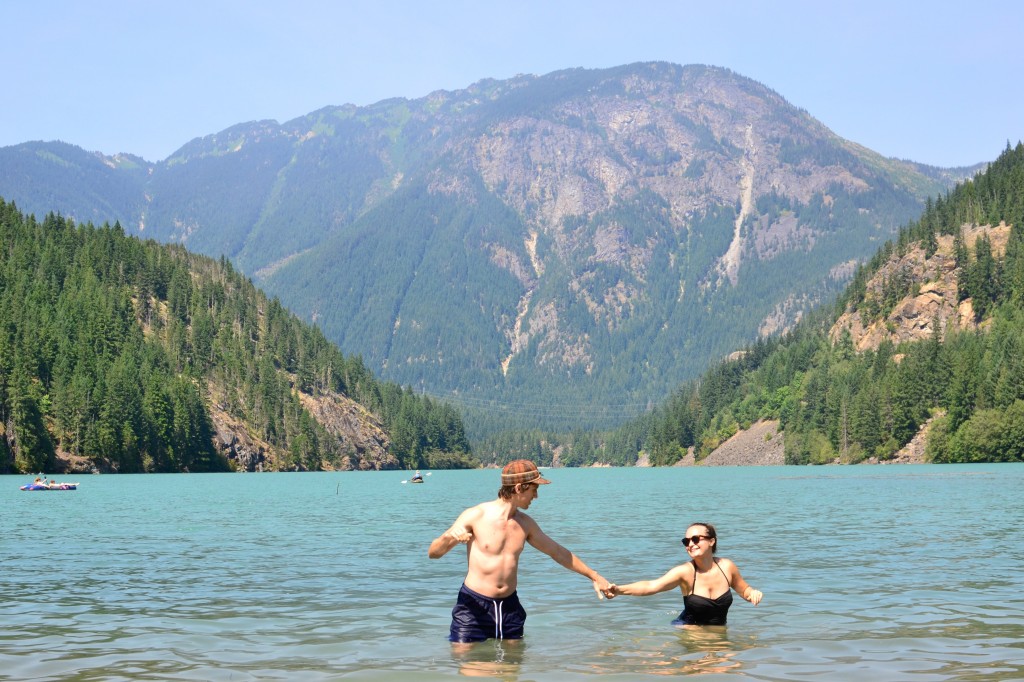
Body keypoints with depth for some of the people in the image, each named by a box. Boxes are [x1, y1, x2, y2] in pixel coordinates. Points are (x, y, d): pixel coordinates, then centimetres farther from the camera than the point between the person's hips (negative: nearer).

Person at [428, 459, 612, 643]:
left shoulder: (525, 524, 6)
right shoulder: (476, 516, -11)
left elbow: (558, 552, 21)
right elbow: (433, 553, -11)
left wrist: (594, 576, 25)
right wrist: (449, 538, -34)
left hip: (510, 607, 5)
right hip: (473, 607, -5)